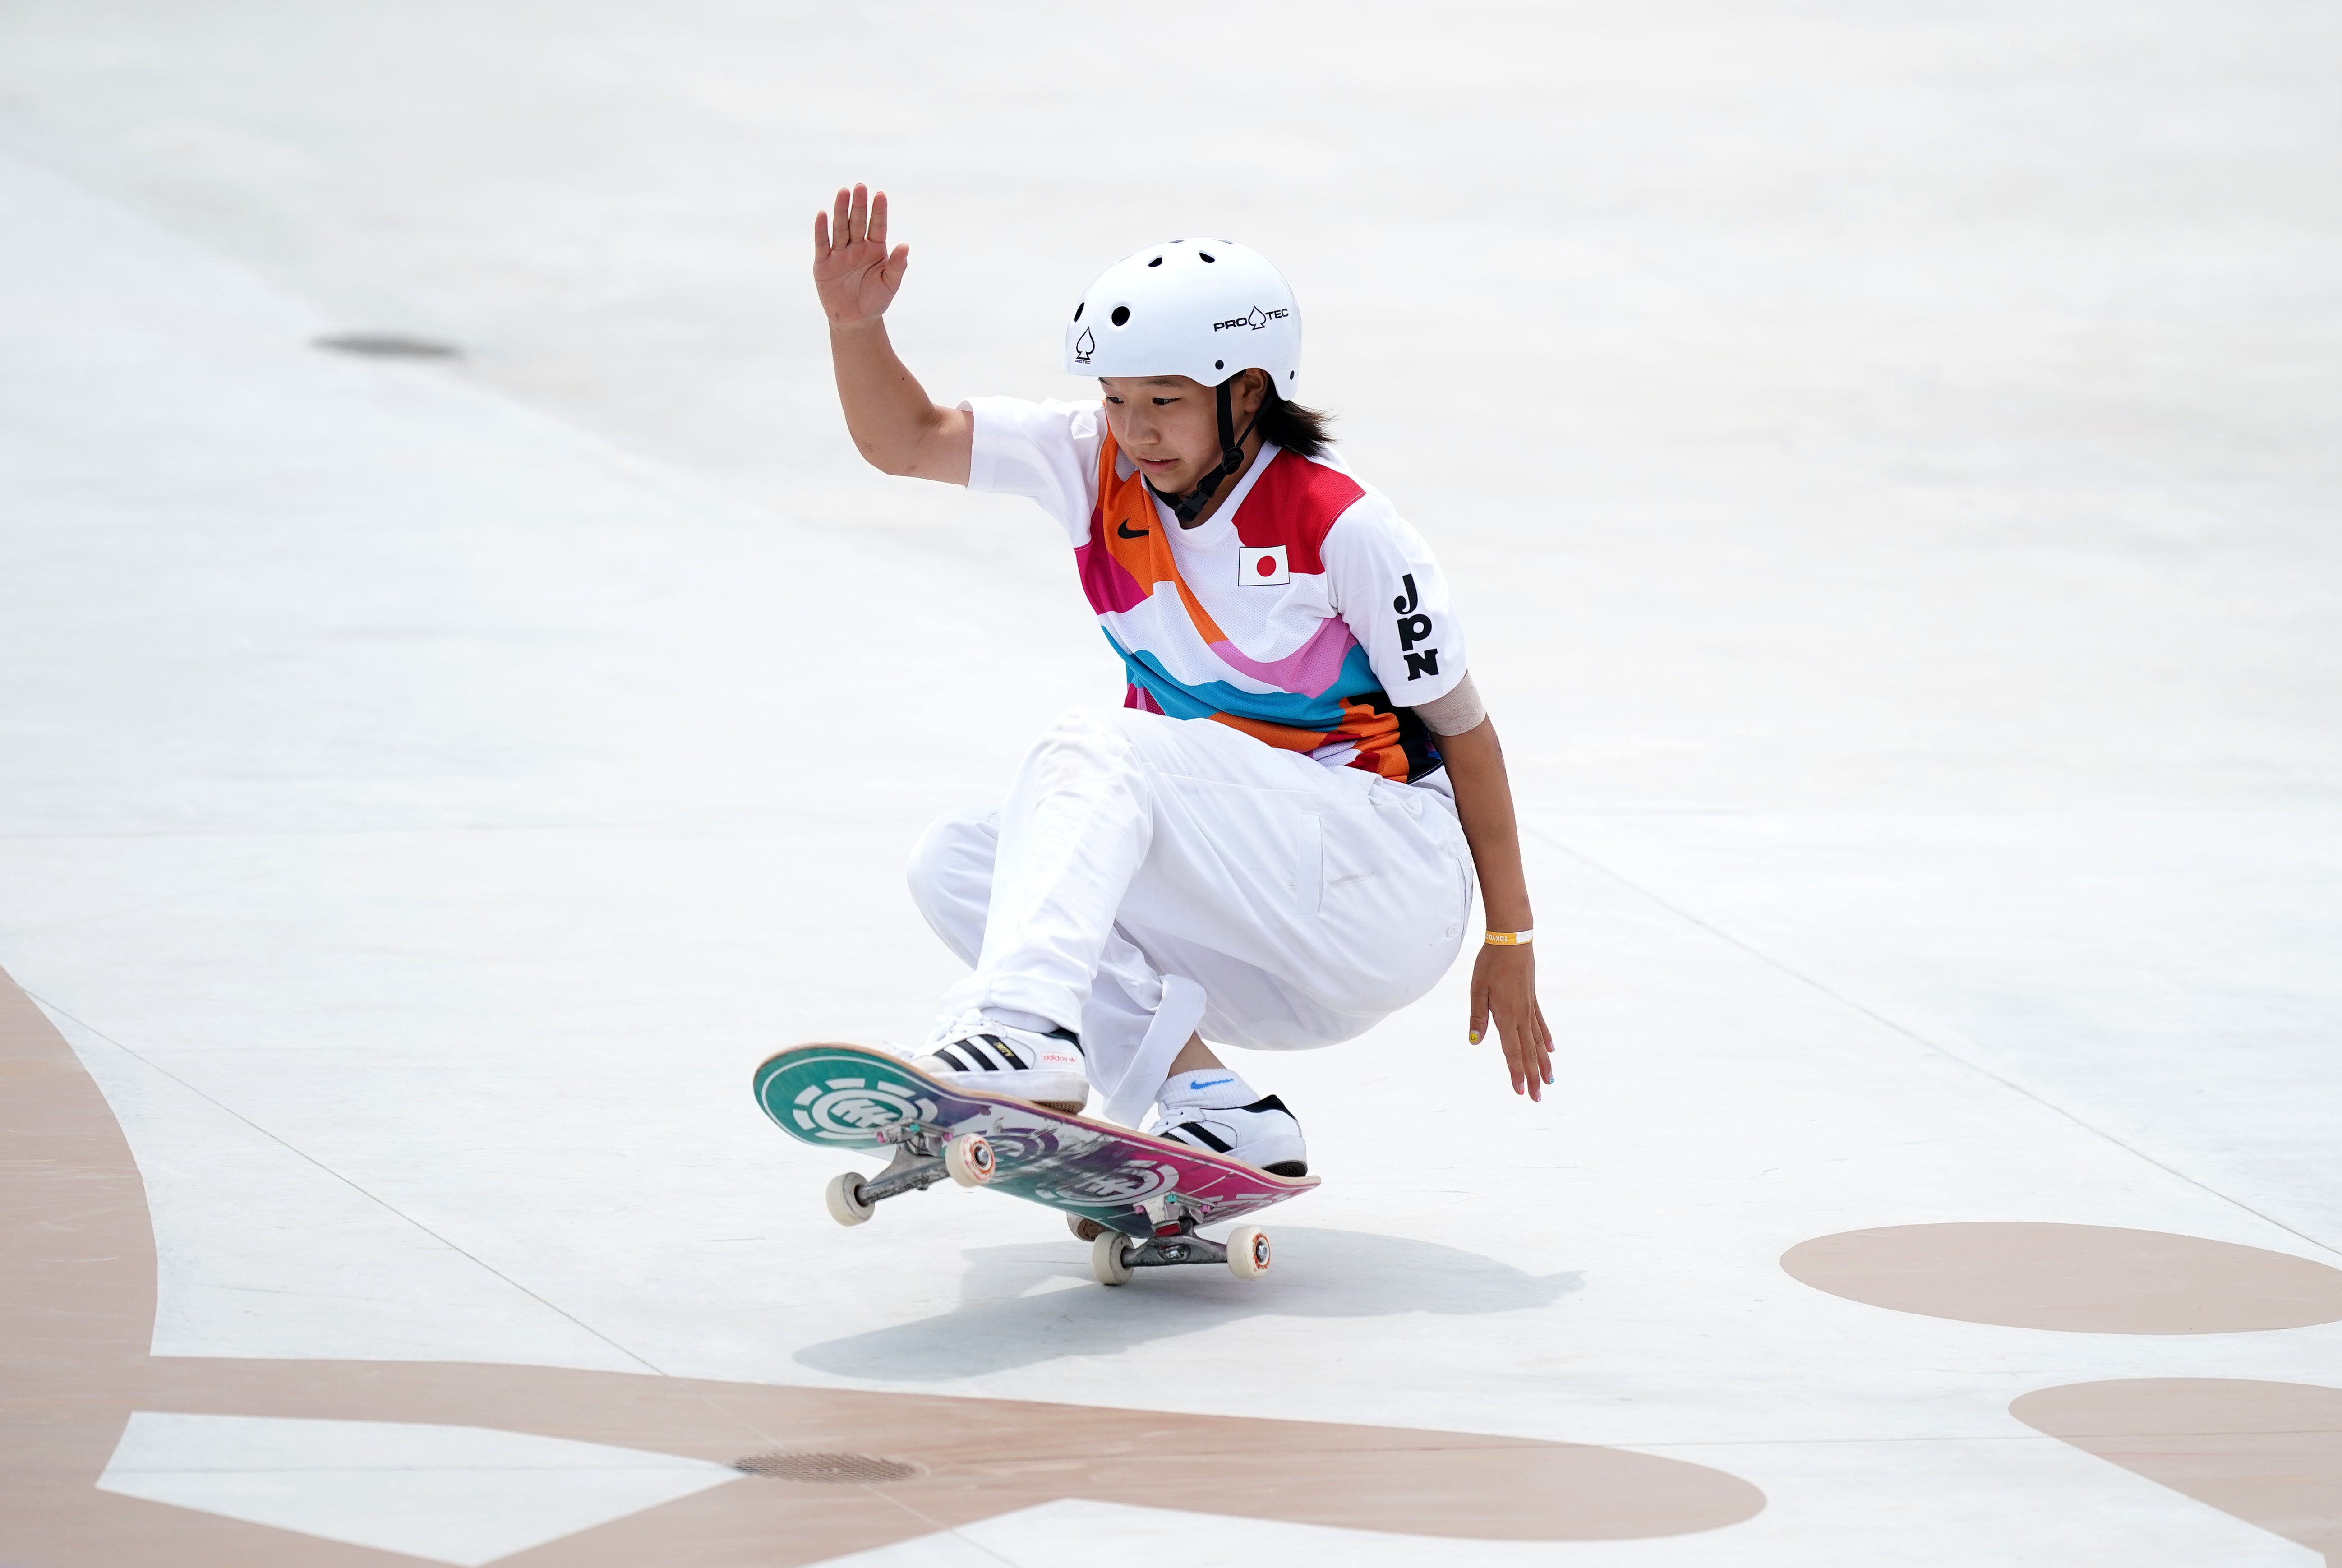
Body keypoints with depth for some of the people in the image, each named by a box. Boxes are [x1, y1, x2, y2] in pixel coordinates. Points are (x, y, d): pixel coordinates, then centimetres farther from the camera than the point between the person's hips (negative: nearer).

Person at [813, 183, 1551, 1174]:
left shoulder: (1339, 527, -13)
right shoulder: (1100, 468, 2)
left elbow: (1463, 729, -7)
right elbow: (907, 441, 2)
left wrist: (1510, 943, -3)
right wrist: (855, 321, -18)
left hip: (1390, 887, -7)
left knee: (1095, 749, -26)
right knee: (955, 861, -10)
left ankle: (1027, 1033, -51)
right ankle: (1214, 1111, -20)